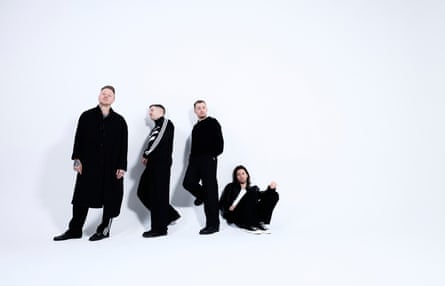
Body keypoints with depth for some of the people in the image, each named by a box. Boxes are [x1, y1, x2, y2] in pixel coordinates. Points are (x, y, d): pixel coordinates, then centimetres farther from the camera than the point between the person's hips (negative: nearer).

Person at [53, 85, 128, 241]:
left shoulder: (119, 121, 3)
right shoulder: (87, 116, 6)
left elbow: (124, 145, 1)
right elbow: (79, 138, 4)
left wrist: (121, 166, -4)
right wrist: (77, 159, -4)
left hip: (110, 167, 0)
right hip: (88, 165, 1)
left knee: (110, 198, 5)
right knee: (81, 197, 7)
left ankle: (104, 229, 21)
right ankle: (75, 230, 21)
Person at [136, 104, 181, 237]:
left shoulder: (166, 123, -3)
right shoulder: (156, 127, 24)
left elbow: (157, 142, -14)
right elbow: (153, 142, 16)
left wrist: (145, 155, -5)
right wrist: (147, 157, -1)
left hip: (161, 164, -10)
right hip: (153, 164, 10)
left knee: (158, 195, -6)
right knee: (143, 192, 10)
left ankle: (159, 228, 3)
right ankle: (170, 214, 18)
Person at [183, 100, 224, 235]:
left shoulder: (212, 123, 0)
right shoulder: (196, 127, 21)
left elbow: (219, 142, -8)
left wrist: (213, 155, -12)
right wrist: (191, 158, 7)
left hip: (208, 159, -7)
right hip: (195, 159, 7)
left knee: (210, 190, -5)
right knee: (188, 182, -7)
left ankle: (213, 224, 1)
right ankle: (202, 195, 28)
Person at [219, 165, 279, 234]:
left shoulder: (253, 189, 22)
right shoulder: (231, 187, 16)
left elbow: (263, 196, 2)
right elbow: (221, 204, 8)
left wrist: (271, 189, -17)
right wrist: (229, 208, -12)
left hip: (250, 217, 4)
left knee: (274, 195, -7)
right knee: (252, 193, -24)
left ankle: (260, 222, -22)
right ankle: (248, 225, -34)